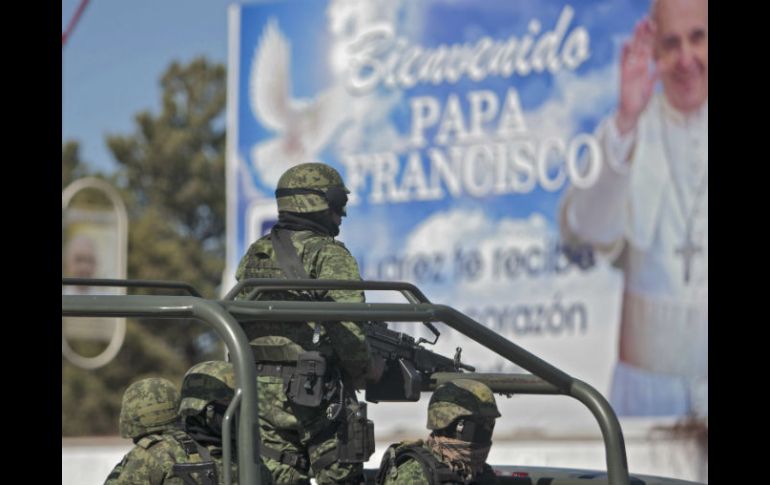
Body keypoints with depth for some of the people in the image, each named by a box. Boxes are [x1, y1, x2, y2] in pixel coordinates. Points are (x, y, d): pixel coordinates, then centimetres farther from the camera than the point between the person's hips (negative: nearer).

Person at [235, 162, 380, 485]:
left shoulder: (255, 255, 12)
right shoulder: (329, 256, -9)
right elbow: (348, 325, -16)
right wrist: (366, 368, 0)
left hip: (261, 394, 6)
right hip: (318, 394, -6)